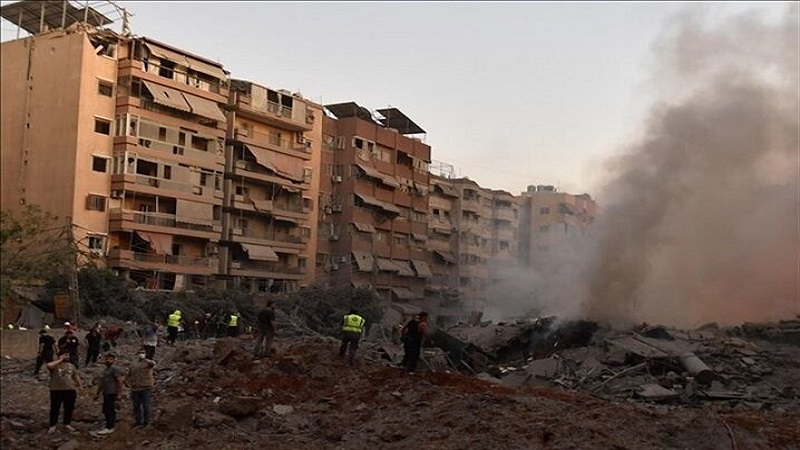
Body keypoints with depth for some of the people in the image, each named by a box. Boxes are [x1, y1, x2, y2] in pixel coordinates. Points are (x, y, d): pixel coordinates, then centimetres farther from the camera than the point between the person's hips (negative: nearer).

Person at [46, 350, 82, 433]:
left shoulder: (71, 366, 13)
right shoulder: (55, 365, -2)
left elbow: (76, 376, 17)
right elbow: (48, 365, -25)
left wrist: (79, 386, 8)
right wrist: (60, 360, -15)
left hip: (70, 390, 4)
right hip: (56, 390, -4)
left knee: (69, 408, 9)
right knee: (55, 408, 2)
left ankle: (67, 424, 24)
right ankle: (52, 426, 13)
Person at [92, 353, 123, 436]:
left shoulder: (115, 369, -7)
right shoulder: (105, 370, 21)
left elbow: (119, 381, -13)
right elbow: (101, 383, 26)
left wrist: (118, 394, -18)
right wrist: (97, 393, 24)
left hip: (112, 394, -9)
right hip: (106, 394, 9)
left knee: (110, 410, -10)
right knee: (106, 411, 10)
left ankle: (109, 428, -12)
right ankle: (110, 427, 15)